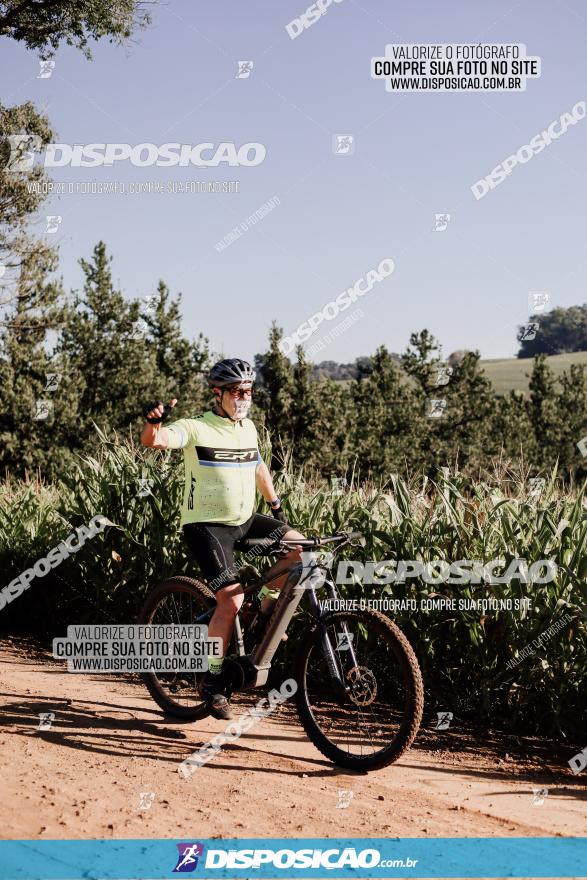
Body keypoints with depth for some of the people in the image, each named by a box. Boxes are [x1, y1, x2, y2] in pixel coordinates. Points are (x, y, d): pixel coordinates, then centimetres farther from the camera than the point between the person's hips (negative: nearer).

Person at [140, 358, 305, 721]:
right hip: (206, 525, -7)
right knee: (232, 598, -19)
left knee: (298, 546, -13)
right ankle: (214, 680, -4)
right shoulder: (196, 429, -12)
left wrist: (276, 504, 30)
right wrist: (153, 420, -49)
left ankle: (266, 614, 8)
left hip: (245, 519, 7)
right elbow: (153, 440, -28)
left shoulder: (248, 428, 9)